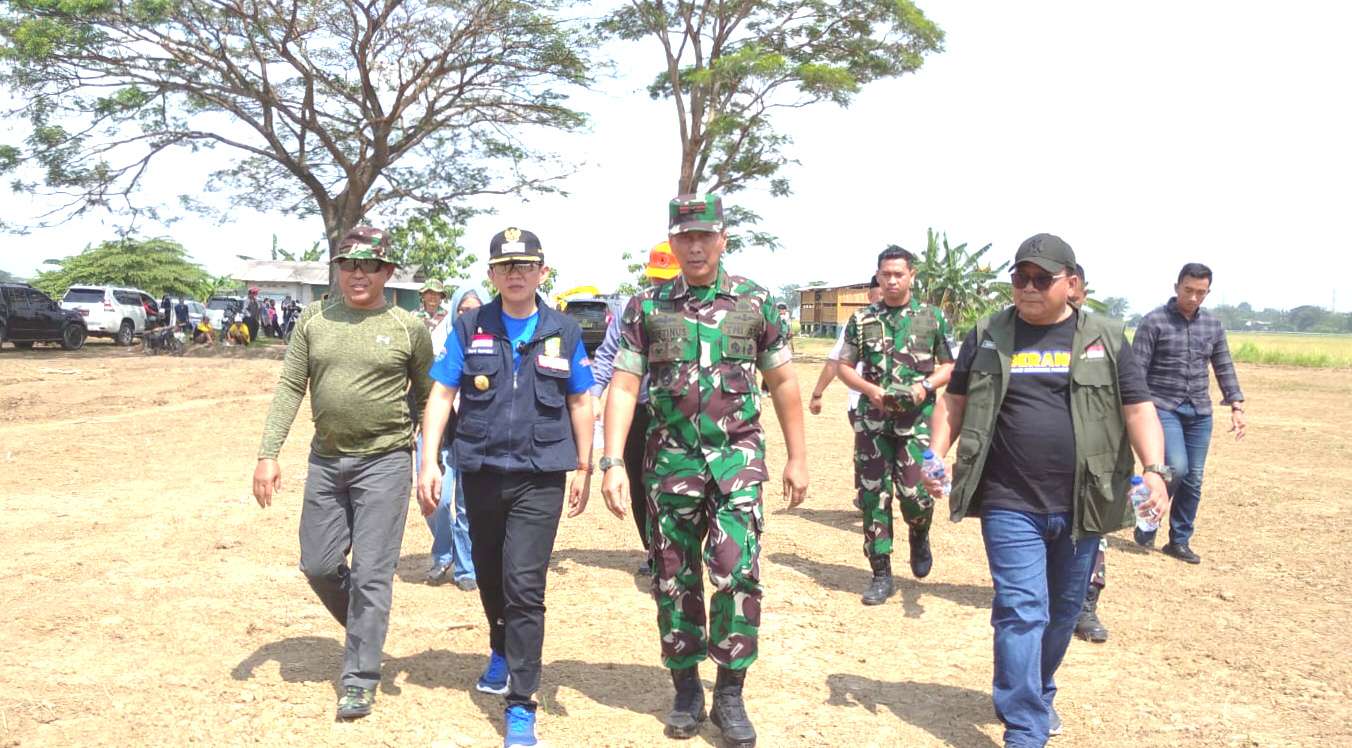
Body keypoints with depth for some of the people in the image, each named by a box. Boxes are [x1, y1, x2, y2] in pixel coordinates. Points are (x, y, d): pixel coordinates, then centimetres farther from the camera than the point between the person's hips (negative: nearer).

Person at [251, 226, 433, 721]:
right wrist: (268, 454, -5)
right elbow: (289, 389, 3)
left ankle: (359, 680, 11)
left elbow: (426, 397, 6)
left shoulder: (408, 328, -2)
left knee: (371, 574, -1)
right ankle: (364, 631, 36)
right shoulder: (314, 322, 5)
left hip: (384, 462, -4)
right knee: (318, 566, 10)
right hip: (326, 460, 4)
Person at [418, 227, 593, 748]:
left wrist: (583, 469, 6)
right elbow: (441, 395, 1)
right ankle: (502, 652, 47)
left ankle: (521, 706, 0)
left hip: (541, 476, -2)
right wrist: (429, 462, -7)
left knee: (524, 585, -9)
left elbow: (580, 403, 8)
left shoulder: (564, 331, 3)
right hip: (480, 471, 2)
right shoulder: (469, 328, 3)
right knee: (489, 576, 18)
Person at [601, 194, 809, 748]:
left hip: (737, 458, -1)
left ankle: (730, 695, 7)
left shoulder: (755, 302, 3)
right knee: (673, 579, 7)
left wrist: (797, 456, 7)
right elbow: (624, 386, 0)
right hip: (670, 461, 1)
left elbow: (783, 381, 8)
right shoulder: (646, 307, 3)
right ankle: (686, 691, 24)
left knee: (737, 572, -10)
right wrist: (613, 462, -9)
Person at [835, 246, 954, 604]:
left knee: (914, 493, -10)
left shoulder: (933, 317, 5)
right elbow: (843, 366, 9)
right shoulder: (862, 319, 6)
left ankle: (919, 536, 26)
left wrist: (925, 386, -11)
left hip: (916, 421, -1)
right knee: (873, 497, 2)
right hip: (872, 421, 2)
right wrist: (870, 389, -8)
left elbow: (949, 367, 8)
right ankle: (881, 575, 12)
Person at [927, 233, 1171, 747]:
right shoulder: (988, 336, 4)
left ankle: (1038, 694, 39)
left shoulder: (1105, 338, 5)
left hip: (1081, 506, 2)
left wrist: (1154, 469, -13)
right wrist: (935, 455, -5)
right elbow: (955, 401, 9)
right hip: (1009, 503, -2)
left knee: (1062, 612, 16)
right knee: (1021, 611, -7)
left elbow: (1138, 408, 2)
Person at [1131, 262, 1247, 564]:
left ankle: (1179, 541, 18)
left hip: (1200, 412, 5)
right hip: (1163, 407, -5)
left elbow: (1224, 368, 14)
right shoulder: (1154, 322, -7)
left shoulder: (1213, 325, 9)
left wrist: (1237, 406, 6)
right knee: (1176, 468, -19)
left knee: (1193, 479, 5)